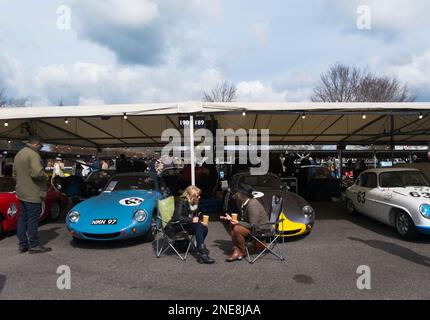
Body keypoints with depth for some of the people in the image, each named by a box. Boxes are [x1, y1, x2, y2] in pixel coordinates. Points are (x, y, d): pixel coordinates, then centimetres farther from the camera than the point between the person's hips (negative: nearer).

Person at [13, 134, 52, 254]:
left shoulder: (18, 154, 16)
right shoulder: (33, 154, -16)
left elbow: (15, 174, 21)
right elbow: (37, 173, -27)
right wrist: (45, 177, -9)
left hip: (21, 192, 10)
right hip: (32, 193, -9)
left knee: (22, 218, 13)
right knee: (33, 219, -3)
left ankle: (22, 245, 20)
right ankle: (34, 245, 4)